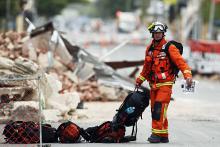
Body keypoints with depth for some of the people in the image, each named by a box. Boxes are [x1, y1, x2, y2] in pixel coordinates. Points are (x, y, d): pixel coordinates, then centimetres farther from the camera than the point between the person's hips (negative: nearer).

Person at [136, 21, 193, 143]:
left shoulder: (169, 48, -7)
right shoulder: (150, 49, 14)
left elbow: (180, 62, -16)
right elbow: (146, 67, 26)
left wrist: (187, 75, -29)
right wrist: (139, 80, 30)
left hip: (165, 84, -7)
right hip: (153, 85, 7)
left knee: (159, 109, -15)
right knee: (154, 110, 6)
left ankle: (158, 134, -13)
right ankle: (164, 136, 13)